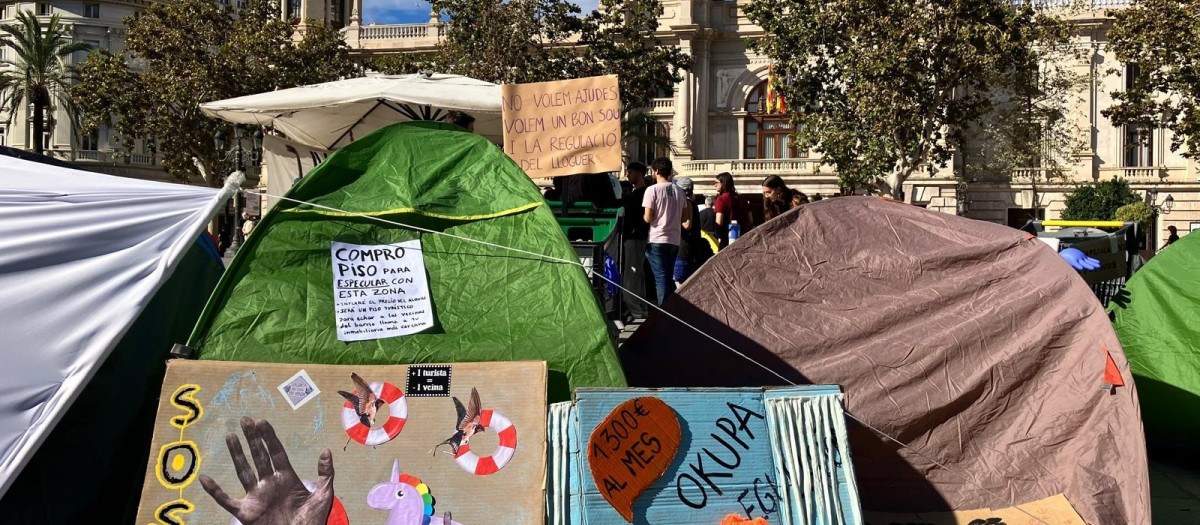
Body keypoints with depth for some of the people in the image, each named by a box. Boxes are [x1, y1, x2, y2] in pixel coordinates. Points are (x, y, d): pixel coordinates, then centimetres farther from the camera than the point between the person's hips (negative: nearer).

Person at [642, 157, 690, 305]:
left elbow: (648, 218, -12)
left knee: (661, 278, -5)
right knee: (669, 278, 14)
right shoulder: (679, 191, 9)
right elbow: (685, 218, 11)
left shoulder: (652, 190, -8)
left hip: (656, 240, -6)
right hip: (674, 241, 6)